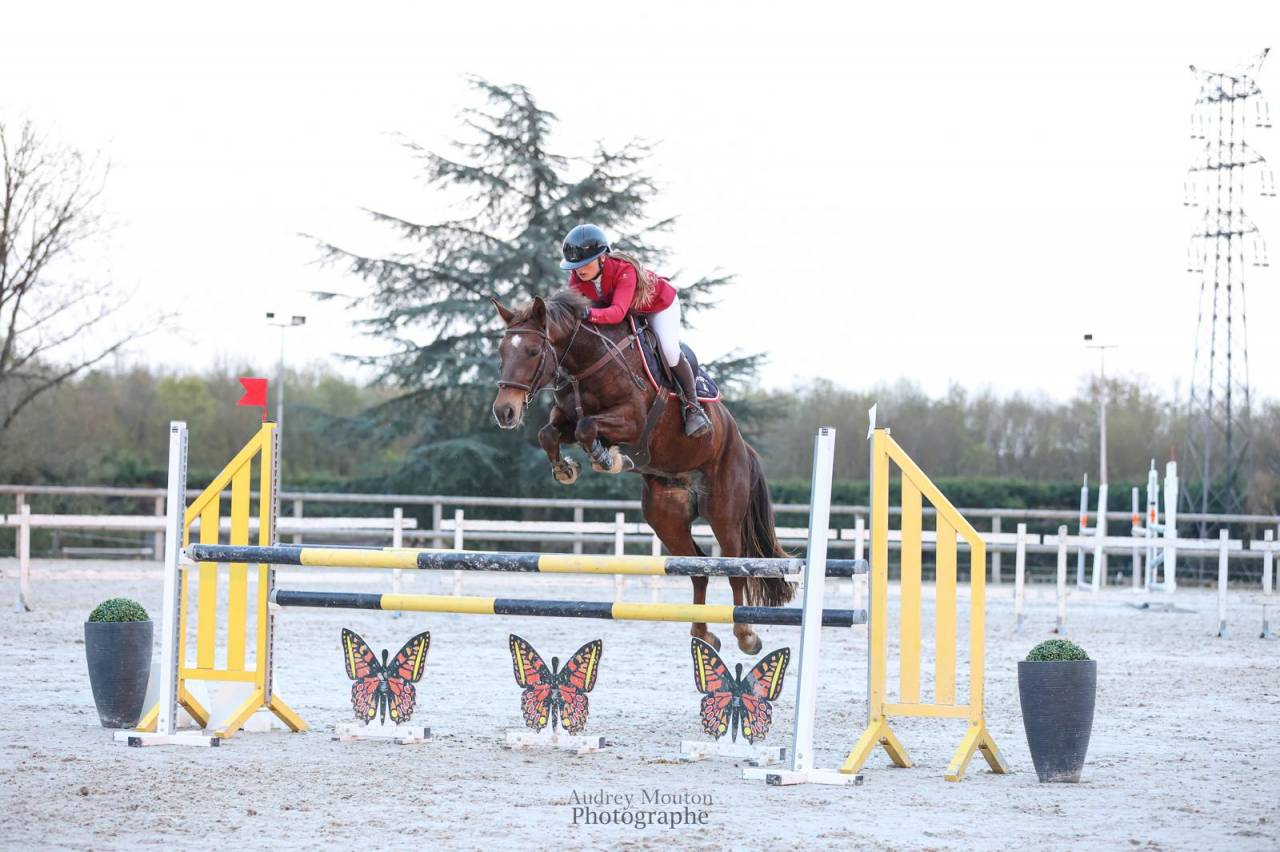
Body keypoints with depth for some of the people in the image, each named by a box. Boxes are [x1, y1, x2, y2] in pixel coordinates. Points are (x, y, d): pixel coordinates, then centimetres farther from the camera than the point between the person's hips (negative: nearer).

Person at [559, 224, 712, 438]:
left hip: (659, 303, -6)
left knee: (669, 351, -22)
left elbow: (618, 312, -57)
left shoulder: (624, 269, -44)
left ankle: (693, 406, -3)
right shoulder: (577, 277, -26)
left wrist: (589, 314, -74)